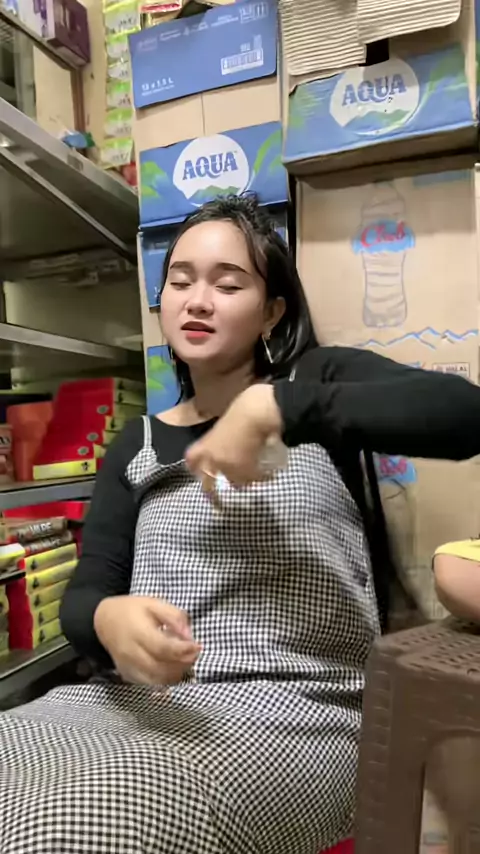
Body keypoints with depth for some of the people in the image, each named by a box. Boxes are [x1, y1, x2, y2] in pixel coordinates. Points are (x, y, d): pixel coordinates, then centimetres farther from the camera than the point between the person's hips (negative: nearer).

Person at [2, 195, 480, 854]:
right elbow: (83, 597, 4)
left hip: (293, 704, -3)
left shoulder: (318, 381, 1)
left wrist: (273, 407, -23)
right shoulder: (136, 445, 11)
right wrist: (111, 621, -21)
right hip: (142, 695, 4)